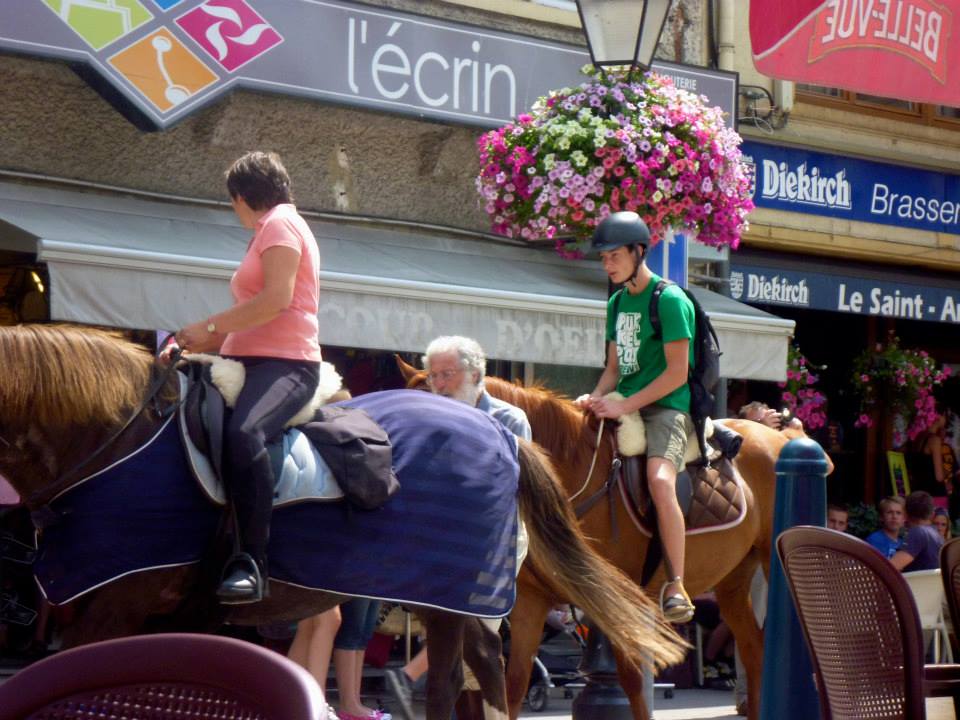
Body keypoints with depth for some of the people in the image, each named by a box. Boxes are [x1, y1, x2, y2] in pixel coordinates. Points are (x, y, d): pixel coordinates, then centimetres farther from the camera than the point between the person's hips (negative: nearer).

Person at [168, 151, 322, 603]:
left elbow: (277, 298, -18)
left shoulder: (280, 224, -3)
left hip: (285, 363, -11)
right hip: (251, 362, 11)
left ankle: (251, 561, -41)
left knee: (242, 433, -38)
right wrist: (202, 343, 15)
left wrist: (210, 327, -11)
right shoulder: (270, 231, 27)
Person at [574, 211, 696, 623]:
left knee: (660, 481, -33)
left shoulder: (669, 300, -9)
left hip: (666, 408, -9)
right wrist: (596, 398, -2)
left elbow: (677, 374, -14)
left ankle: (675, 586, -30)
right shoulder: (617, 303, 16)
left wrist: (623, 406, -18)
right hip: (624, 407, 9)